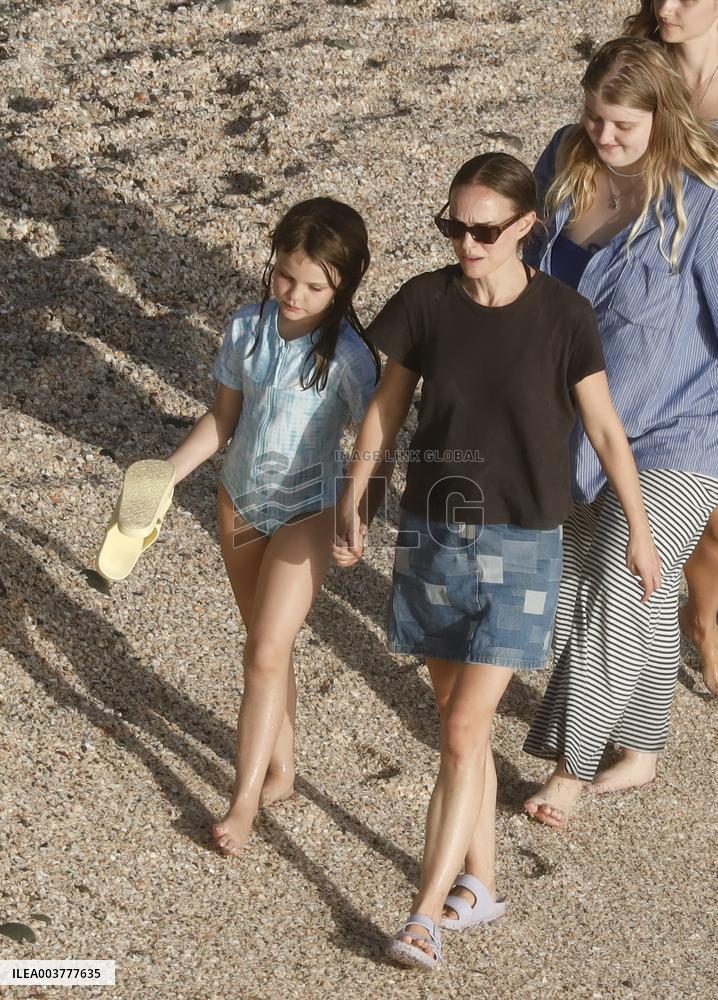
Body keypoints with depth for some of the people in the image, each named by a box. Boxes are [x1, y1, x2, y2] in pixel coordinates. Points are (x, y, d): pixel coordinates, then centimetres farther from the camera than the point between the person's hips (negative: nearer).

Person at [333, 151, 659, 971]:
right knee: (458, 720, 13)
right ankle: (478, 882, 29)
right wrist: (352, 501, 8)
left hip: (519, 548, -3)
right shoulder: (427, 301, -5)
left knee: (463, 730, -6)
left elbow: (605, 428, -2)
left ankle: (426, 913, 2)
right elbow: (387, 404, 7)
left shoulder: (562, 316, -11)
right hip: (431, 536, 3)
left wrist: (639, 528, 3)